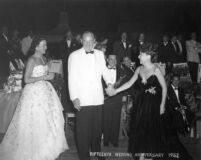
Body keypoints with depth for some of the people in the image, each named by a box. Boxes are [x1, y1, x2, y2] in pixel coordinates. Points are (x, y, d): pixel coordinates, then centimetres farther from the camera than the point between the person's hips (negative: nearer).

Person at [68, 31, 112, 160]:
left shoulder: (100, 54, 11)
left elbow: (104, 71, 14)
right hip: (82, 99, -4)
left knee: (98, 127, 14)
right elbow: (72, 78, -4)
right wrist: (74, 97, -11)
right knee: (83, 129, 1)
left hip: (98, 98, 4)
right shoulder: (74, 56, -2)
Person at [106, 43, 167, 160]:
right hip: (141, 102, 5)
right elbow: (129, 83, 6)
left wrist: (162, 104, -8)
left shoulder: (156, 70, -12)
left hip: (153, 104, -5)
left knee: (151, 129, 7)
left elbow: (164, 87, -7)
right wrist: (115, 90, 1)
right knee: (140, 128, 7)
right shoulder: (139, 69, 3)